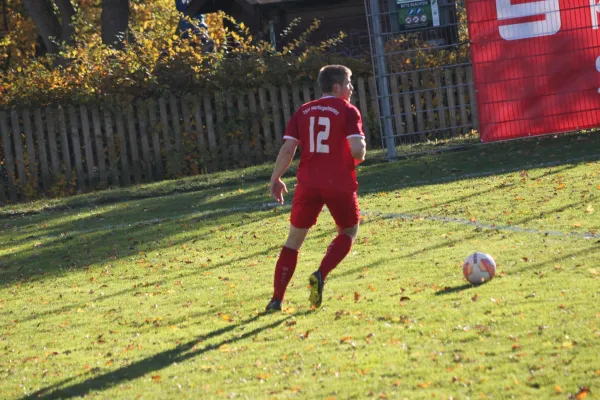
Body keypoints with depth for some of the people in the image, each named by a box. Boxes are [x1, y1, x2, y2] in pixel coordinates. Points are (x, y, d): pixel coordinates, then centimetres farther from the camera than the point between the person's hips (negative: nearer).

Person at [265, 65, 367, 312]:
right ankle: (321, 275, -4)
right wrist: (360, 156, 11)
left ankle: (277, 299, 5)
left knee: (294, 239, 13)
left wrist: (275, 179, 12)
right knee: (348, 231, 20)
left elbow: (287, 149, 3)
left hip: (308, 184, 3)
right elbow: (358, 151, -12)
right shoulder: (348, 111, -1)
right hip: (339, 184, -3)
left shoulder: (303, 112, 11)